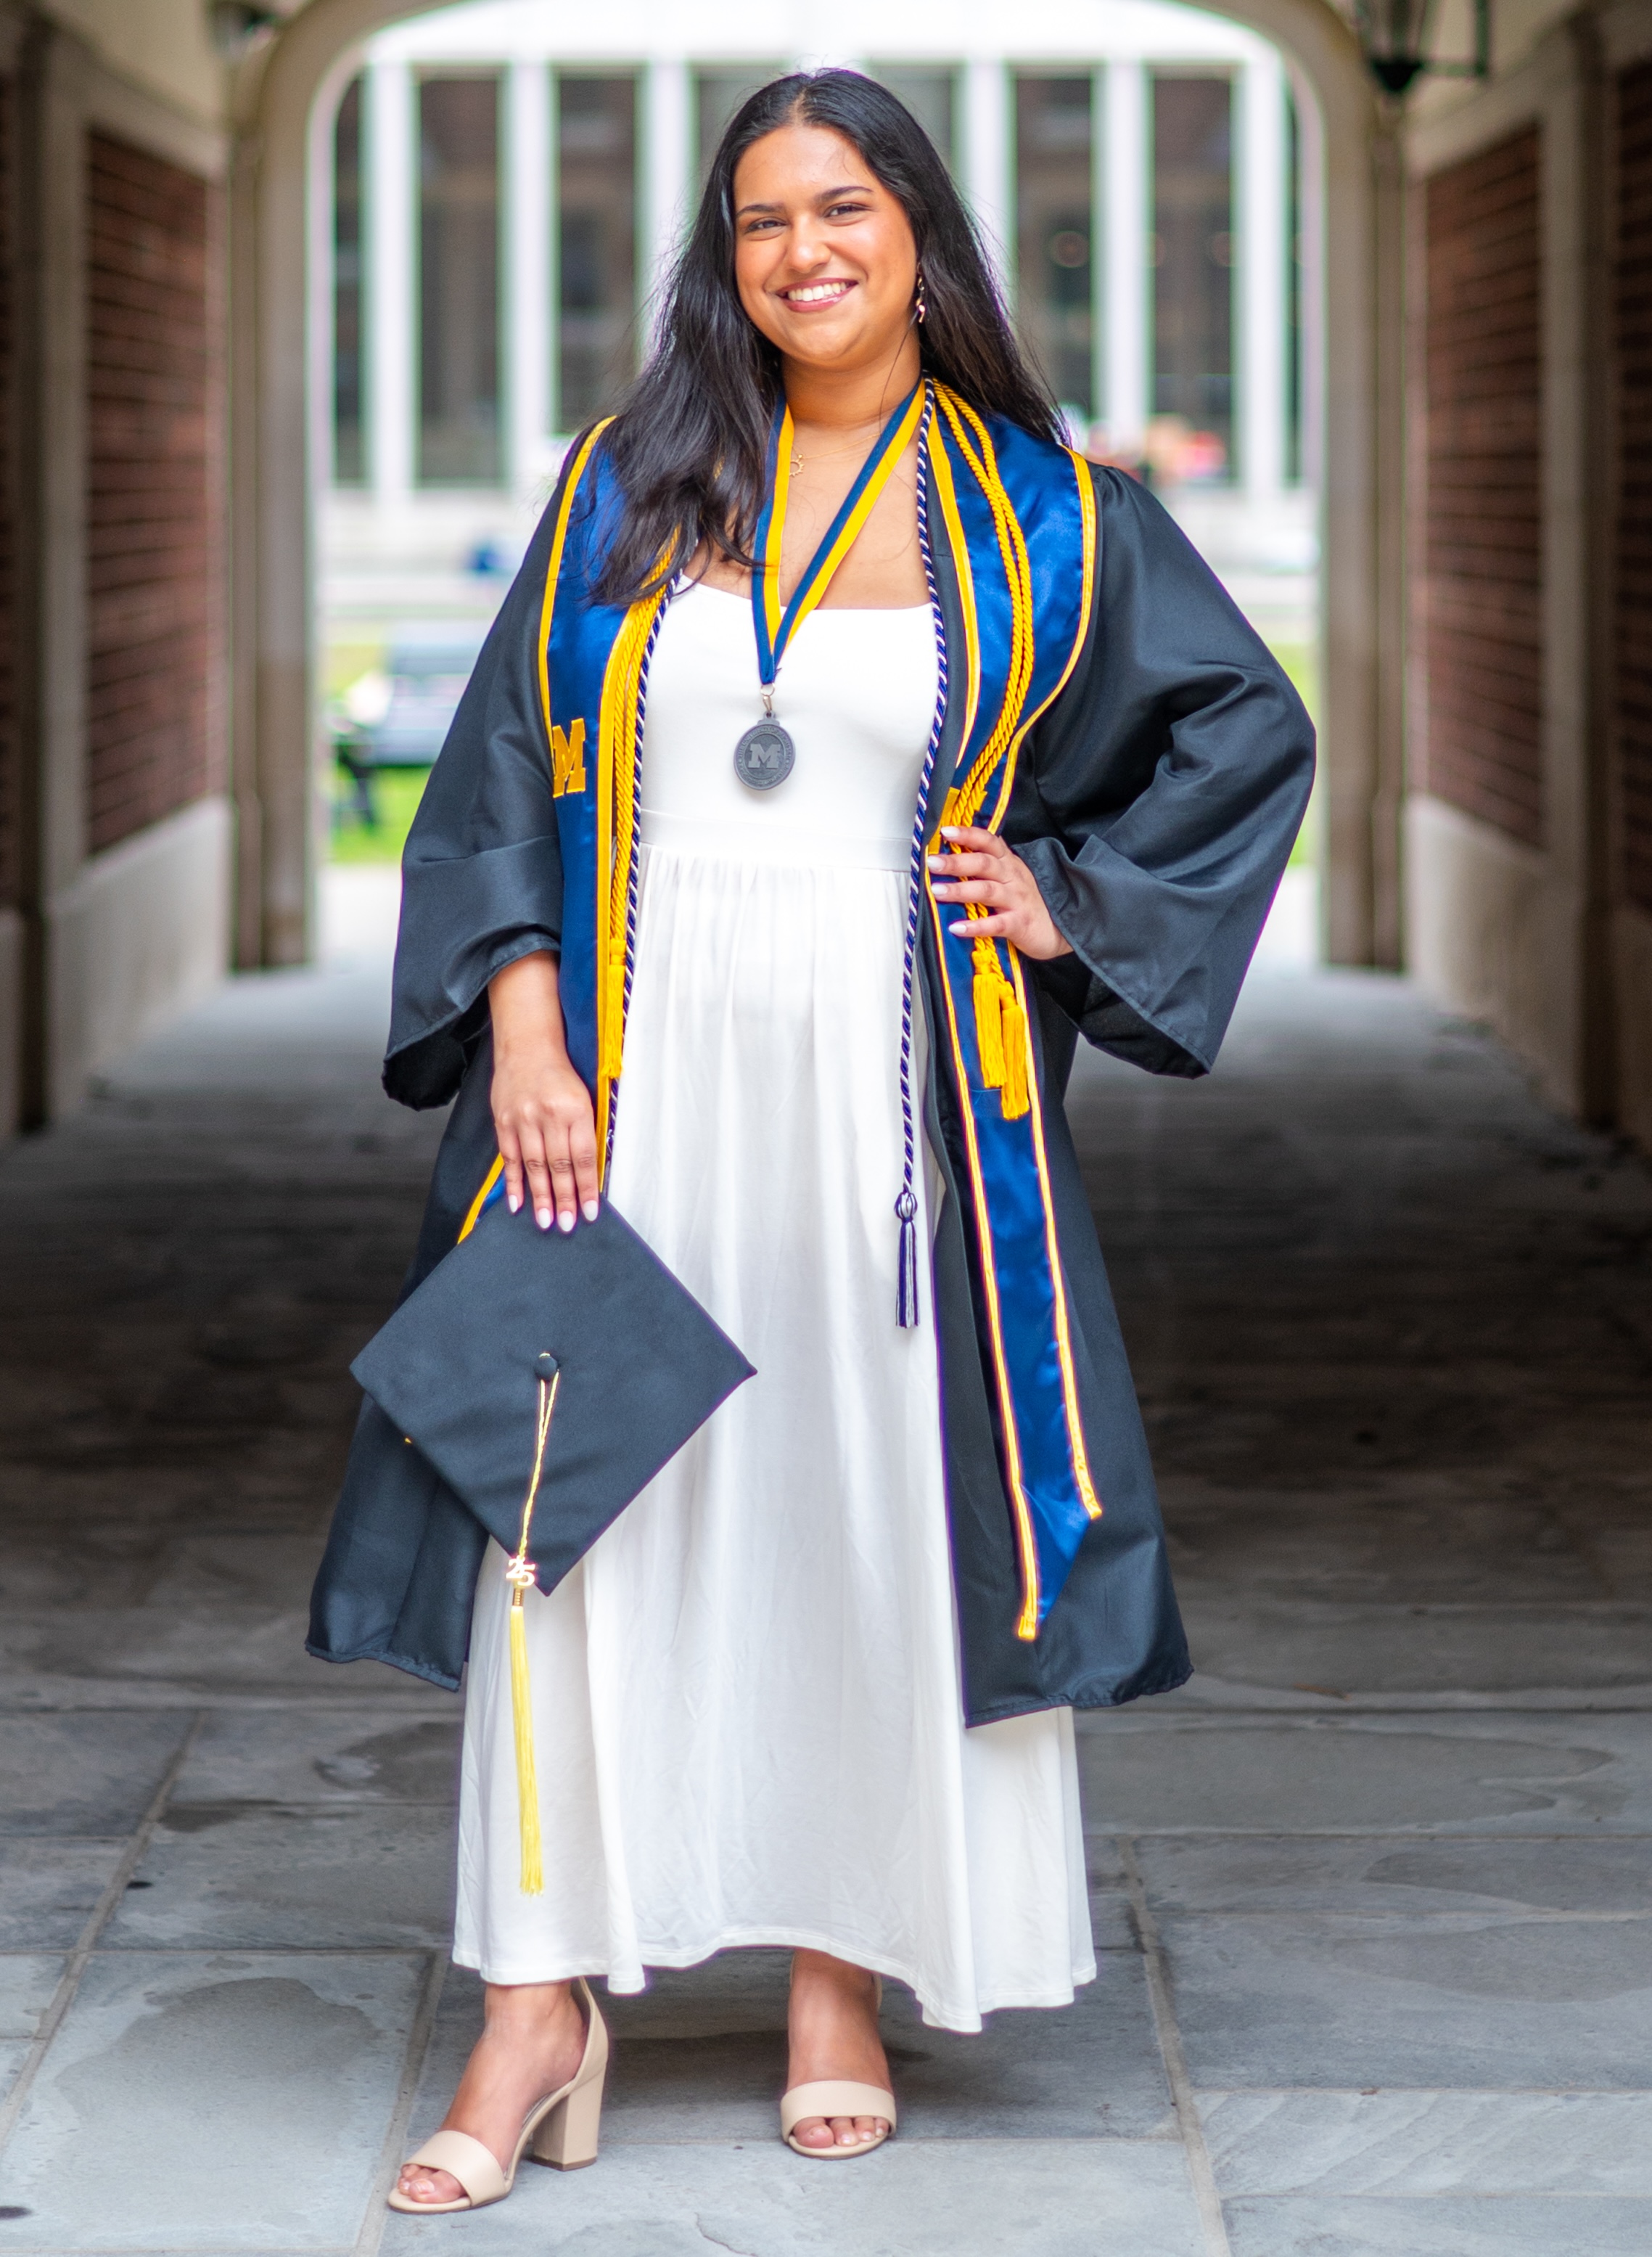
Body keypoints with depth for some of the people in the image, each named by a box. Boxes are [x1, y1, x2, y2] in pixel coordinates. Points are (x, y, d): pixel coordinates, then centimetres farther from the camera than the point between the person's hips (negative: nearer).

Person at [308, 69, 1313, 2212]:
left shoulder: (1039, 513, 4)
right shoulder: (627, 489, 7)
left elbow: (1252, 730, 12)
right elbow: (505, 767, 5)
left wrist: (1073, 900, 2)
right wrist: (525, 1028, -6)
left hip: (890, 1086, 0)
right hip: (637, 1070, 1)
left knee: (877, 1515, 4)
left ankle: (845, 1978, 18)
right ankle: (543, 1999, 3)